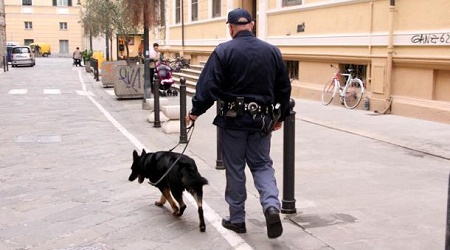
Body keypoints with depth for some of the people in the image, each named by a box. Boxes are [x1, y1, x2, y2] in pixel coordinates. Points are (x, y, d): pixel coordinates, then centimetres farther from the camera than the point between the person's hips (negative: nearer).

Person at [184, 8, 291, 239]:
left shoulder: (223, 51, -8)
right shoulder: (272, 51, 4)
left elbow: (208, 86, -12)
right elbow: (284, 88, 10)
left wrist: (195, 112, 0)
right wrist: (280, 116, 21)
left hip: (232, 119, -3)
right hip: (261, 119, 3)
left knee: (235, 170, 9)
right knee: (262, 165, 14)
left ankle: (237, 219, 18)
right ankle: (272, 206, -8)